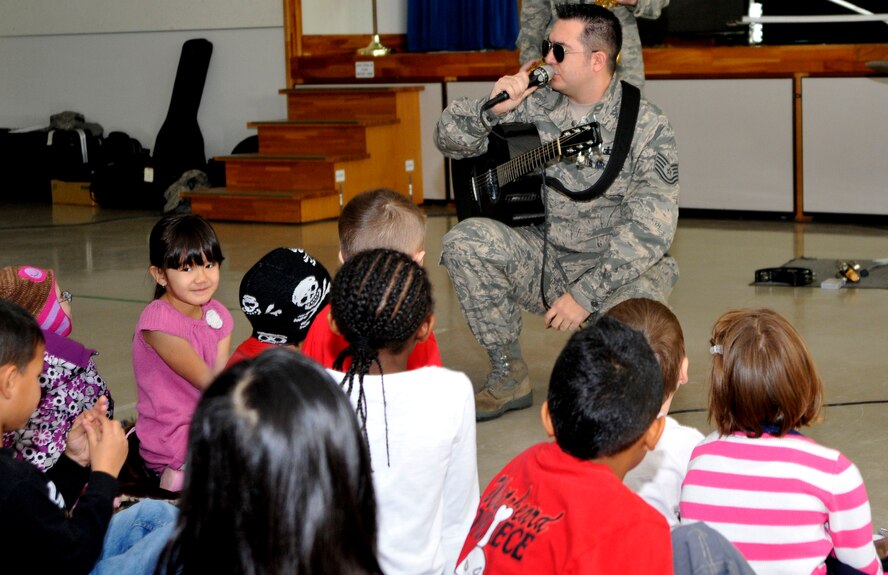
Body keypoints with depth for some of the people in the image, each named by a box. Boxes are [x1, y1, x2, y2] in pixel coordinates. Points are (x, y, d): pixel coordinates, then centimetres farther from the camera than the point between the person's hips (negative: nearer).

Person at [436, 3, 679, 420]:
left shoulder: (646, 127, -11)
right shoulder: (535, 106, 1)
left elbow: (651, 228, -19)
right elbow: (448, 139, 4)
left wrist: (586, 294, -25)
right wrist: (492, 109, -17)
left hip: (618, 269, -4)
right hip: (544, 259, 4)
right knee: (465, 241, -20)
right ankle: (509, 379, -5)